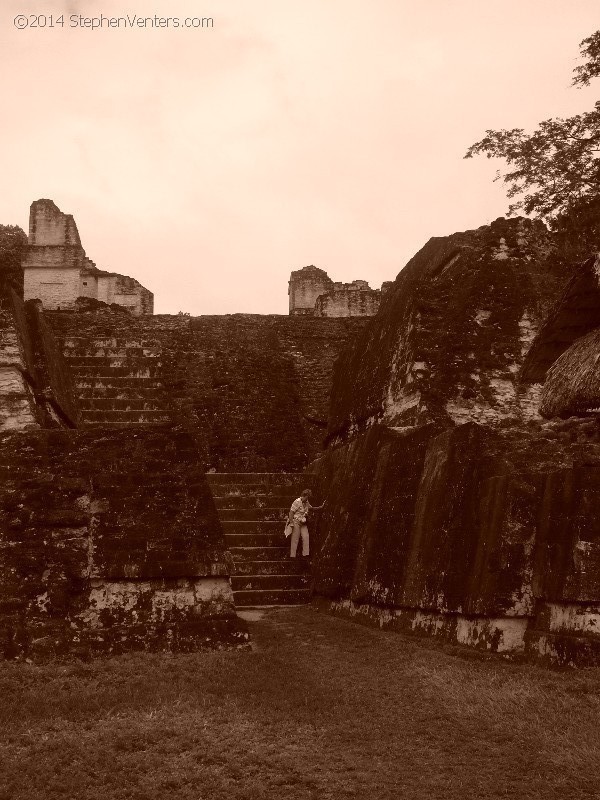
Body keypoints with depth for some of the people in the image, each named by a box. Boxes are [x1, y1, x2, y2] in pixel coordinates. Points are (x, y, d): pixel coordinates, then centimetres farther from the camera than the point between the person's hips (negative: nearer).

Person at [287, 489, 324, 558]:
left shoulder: (306, 503, 10)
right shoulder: (297, 502, -14)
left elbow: (311, 508, 29)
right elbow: (291, 512, -16)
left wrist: (320, 507, 18)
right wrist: (291, 523, -21)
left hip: (303, 523, 7)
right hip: (296, 522, -7)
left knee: (306, 537, -4)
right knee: (295, 539, -5)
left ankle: (306, 553, -2)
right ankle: (292, 555, 0)